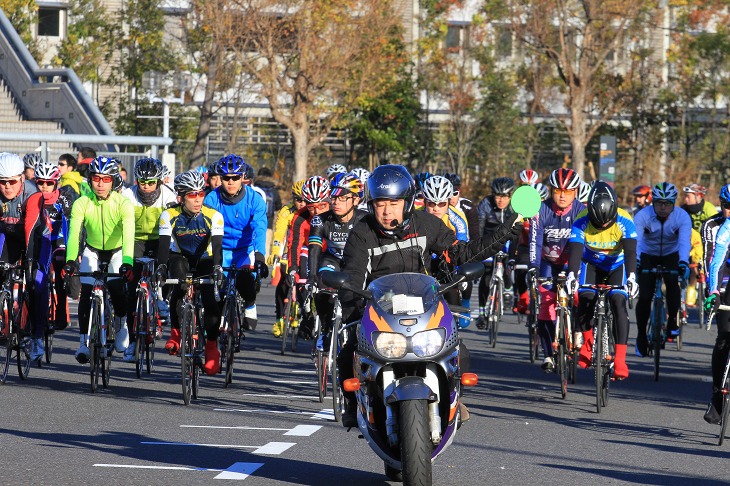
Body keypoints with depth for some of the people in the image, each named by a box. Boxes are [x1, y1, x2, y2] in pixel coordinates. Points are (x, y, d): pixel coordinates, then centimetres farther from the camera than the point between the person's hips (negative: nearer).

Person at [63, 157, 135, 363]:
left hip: (117, 252, -1)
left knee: (118, 293, -19)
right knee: (86, 294, -16)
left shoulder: (123, 204, -26)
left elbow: (128, 234, -38)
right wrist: (70, 261, -49)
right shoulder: (82, 204, -21)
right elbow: (74, 233, -32)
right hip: (92, 251, 1)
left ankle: (121, 327, 11)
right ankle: (84, 342, -6)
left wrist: (127, 262, -54)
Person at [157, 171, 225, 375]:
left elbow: (217, 245, -28)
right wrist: (161, 267, -45)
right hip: (180, 257, 0)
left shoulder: (213, 216, -20)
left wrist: (217, 267, -46)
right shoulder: (169, 216, -18)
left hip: (204, 260, 0)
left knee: (211, 302, -18)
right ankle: (176, 332, -16)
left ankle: (211, 347, -2)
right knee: (179, 289, -32)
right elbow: (163, 243, -27)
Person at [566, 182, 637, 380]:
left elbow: (630, 251, -38)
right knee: (585, 297, -23)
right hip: (591, 264, 1)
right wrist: (571, 275, -54)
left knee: (618, 301, -22)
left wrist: (632, 277, -54)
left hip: (617, 265, -1)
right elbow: (575, 251, -36)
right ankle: (587, 343, 5)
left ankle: (620, 360, -24)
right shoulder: (581, 222, -27)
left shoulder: (624, 222, -29)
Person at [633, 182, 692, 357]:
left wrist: (683, 262, -58)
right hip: (648, 256, 0)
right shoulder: (642, 216, -26)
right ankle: (641, 335, 7)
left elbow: (684, 241, -40)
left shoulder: (682, 217, -26)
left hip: (671, 255, 0)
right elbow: (635, 239, -40)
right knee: (644, 296, -12)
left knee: (672, 282, -29)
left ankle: (672, 321, -9)